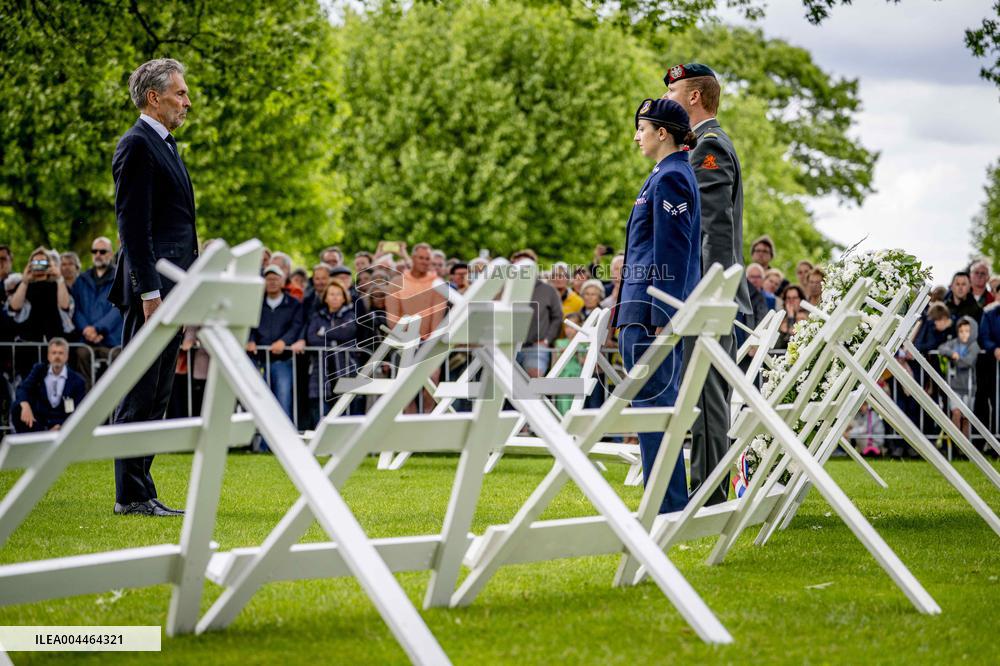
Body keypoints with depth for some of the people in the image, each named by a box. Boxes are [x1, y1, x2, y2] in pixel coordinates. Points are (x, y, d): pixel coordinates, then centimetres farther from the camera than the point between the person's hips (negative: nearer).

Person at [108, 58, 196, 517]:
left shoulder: (165, 145, 20)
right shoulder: (137, 145, -10)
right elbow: (133, 225, -17)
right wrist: (149, 292, -21)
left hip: (173, 286, 10)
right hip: (152, 286, -10)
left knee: (155, 396, 11)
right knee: (139, 394, -6)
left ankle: (141, 492, 15)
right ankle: (131, 496, -4)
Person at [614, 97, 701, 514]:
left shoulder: (670, 179, -12)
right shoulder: (671, 175, 18)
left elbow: (671, 255, -17)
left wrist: (660, 321, -20)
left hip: (650, 312, -10)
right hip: (654, 311, 10)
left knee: (653, 405, -8)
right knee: (660, 407, 12)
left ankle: (667, 507, -6)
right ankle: (670, 504, 16)